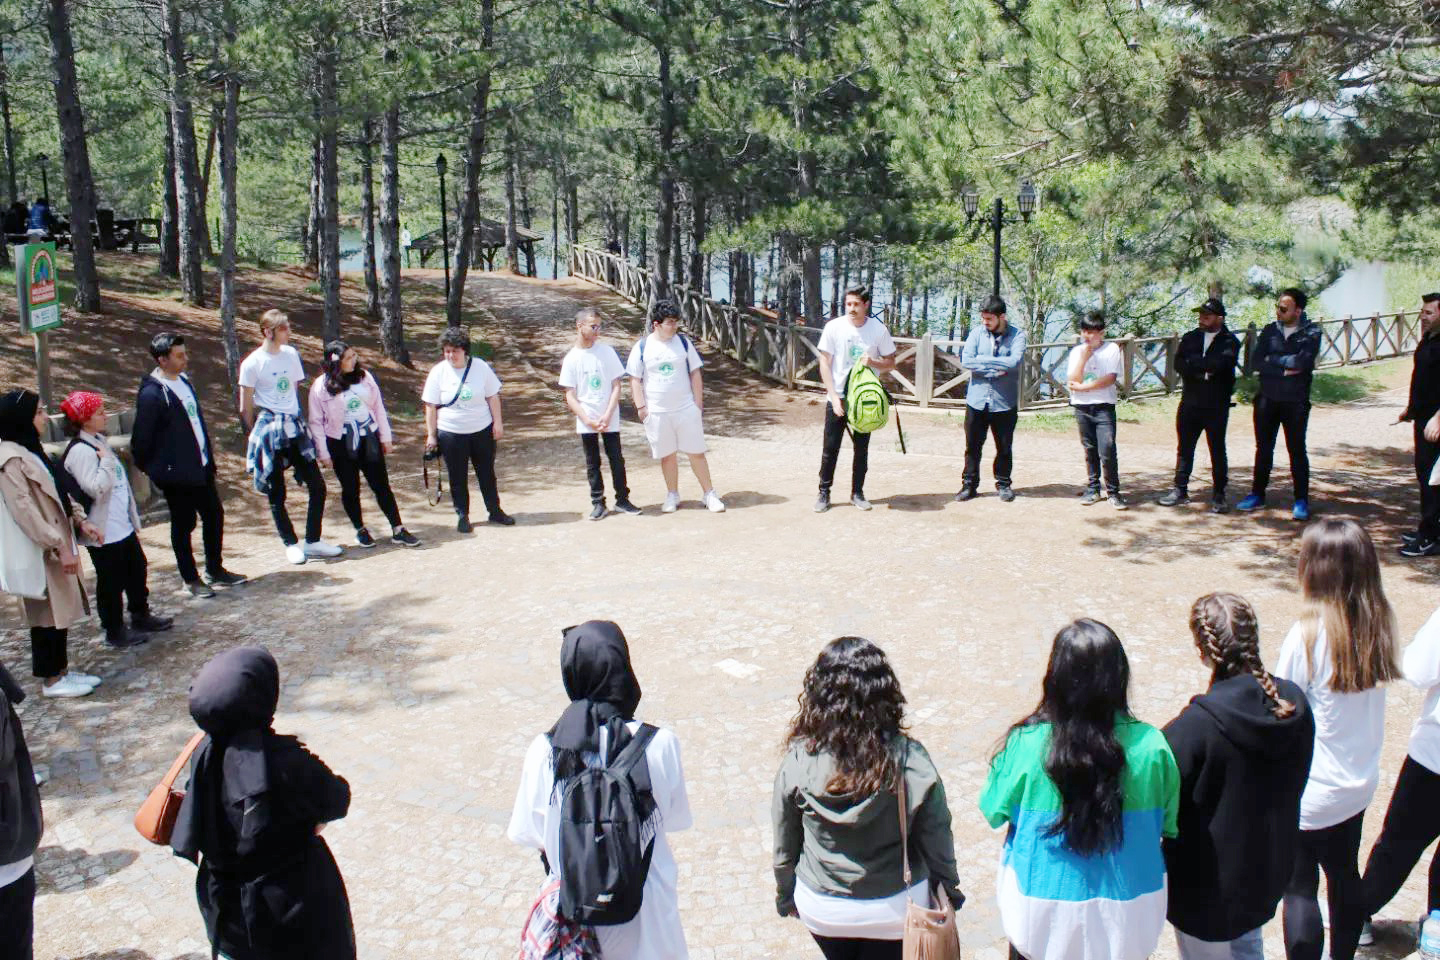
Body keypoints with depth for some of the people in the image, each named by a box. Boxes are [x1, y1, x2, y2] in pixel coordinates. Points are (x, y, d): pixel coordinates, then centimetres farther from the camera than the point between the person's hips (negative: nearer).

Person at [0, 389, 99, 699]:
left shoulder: (31, 450, 12)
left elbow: (57, 492, 19)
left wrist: (80, 520, 7)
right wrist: (59, 547, -25)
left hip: (57, 545, 9)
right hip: (39, 552, -9)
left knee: (60, 611, 15)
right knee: (47, 614, 1)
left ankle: (62, 670, 25)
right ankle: (51, 679, 11)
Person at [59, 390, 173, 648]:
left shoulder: (98, 441, 10)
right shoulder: (80, 451, -19)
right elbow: (96, 489, -27)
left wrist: (134, 518, 20)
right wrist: (106, 460, -25)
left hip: (123, 526, 9)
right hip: (104, 532, -9)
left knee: (137, 571, 19)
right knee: (111, 582, 3)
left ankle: (141, 617, 34)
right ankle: (115, 631, 16)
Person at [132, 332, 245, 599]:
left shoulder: (183, 380, 6)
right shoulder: (152, 393, -20)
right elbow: (141, 438, -16)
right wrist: (150, 469, -6)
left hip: (201, 467, 8)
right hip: (176, 473, -8)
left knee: (214, 515, 14)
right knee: (183, 524, 6)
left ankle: (215, 569, 30)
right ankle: (190, 579, 19)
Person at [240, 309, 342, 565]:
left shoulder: (291, 354, 6)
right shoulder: (252, 363, -8)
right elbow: (246, 409, -3)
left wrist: (298, 421, 12)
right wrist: (258, 433, 3)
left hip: (295, 428, 5)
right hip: (269, 431, -5)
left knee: (317, 486, 4)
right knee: (277, 495, 5)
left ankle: (313, 541, 16)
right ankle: (291, 544, 19)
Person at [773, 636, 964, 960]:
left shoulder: (798, 761, -21)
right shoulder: (910, 761, -24)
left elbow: (784, 842, -8)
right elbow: (936, 837, -13)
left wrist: (785, 894, 10)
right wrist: (949, 890, 6)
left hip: (821, 906, 1)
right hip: (894, 906, -1)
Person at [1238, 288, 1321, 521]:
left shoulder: (1311, 332, -5)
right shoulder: (1270, 330, 4)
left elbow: (1302, 361, -21)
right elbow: (1257, 363, -6)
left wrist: (1273, 359, -10)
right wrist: (1285, 369, -16)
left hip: (1295, 402, -3)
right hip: (1267, 399, 3)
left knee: (1297, 450, 3)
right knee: (1263, 449, 11)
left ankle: (1301, 501, 11)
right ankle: (1257, 495, 22)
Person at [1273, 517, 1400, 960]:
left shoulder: (1309, 634, -24)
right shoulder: (1379, 624, -6)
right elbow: (1371, 702, 3)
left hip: (1309, 790, -7)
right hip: (1359, 780, 7)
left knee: (1300, 888, 7)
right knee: (1344, 874, 23)